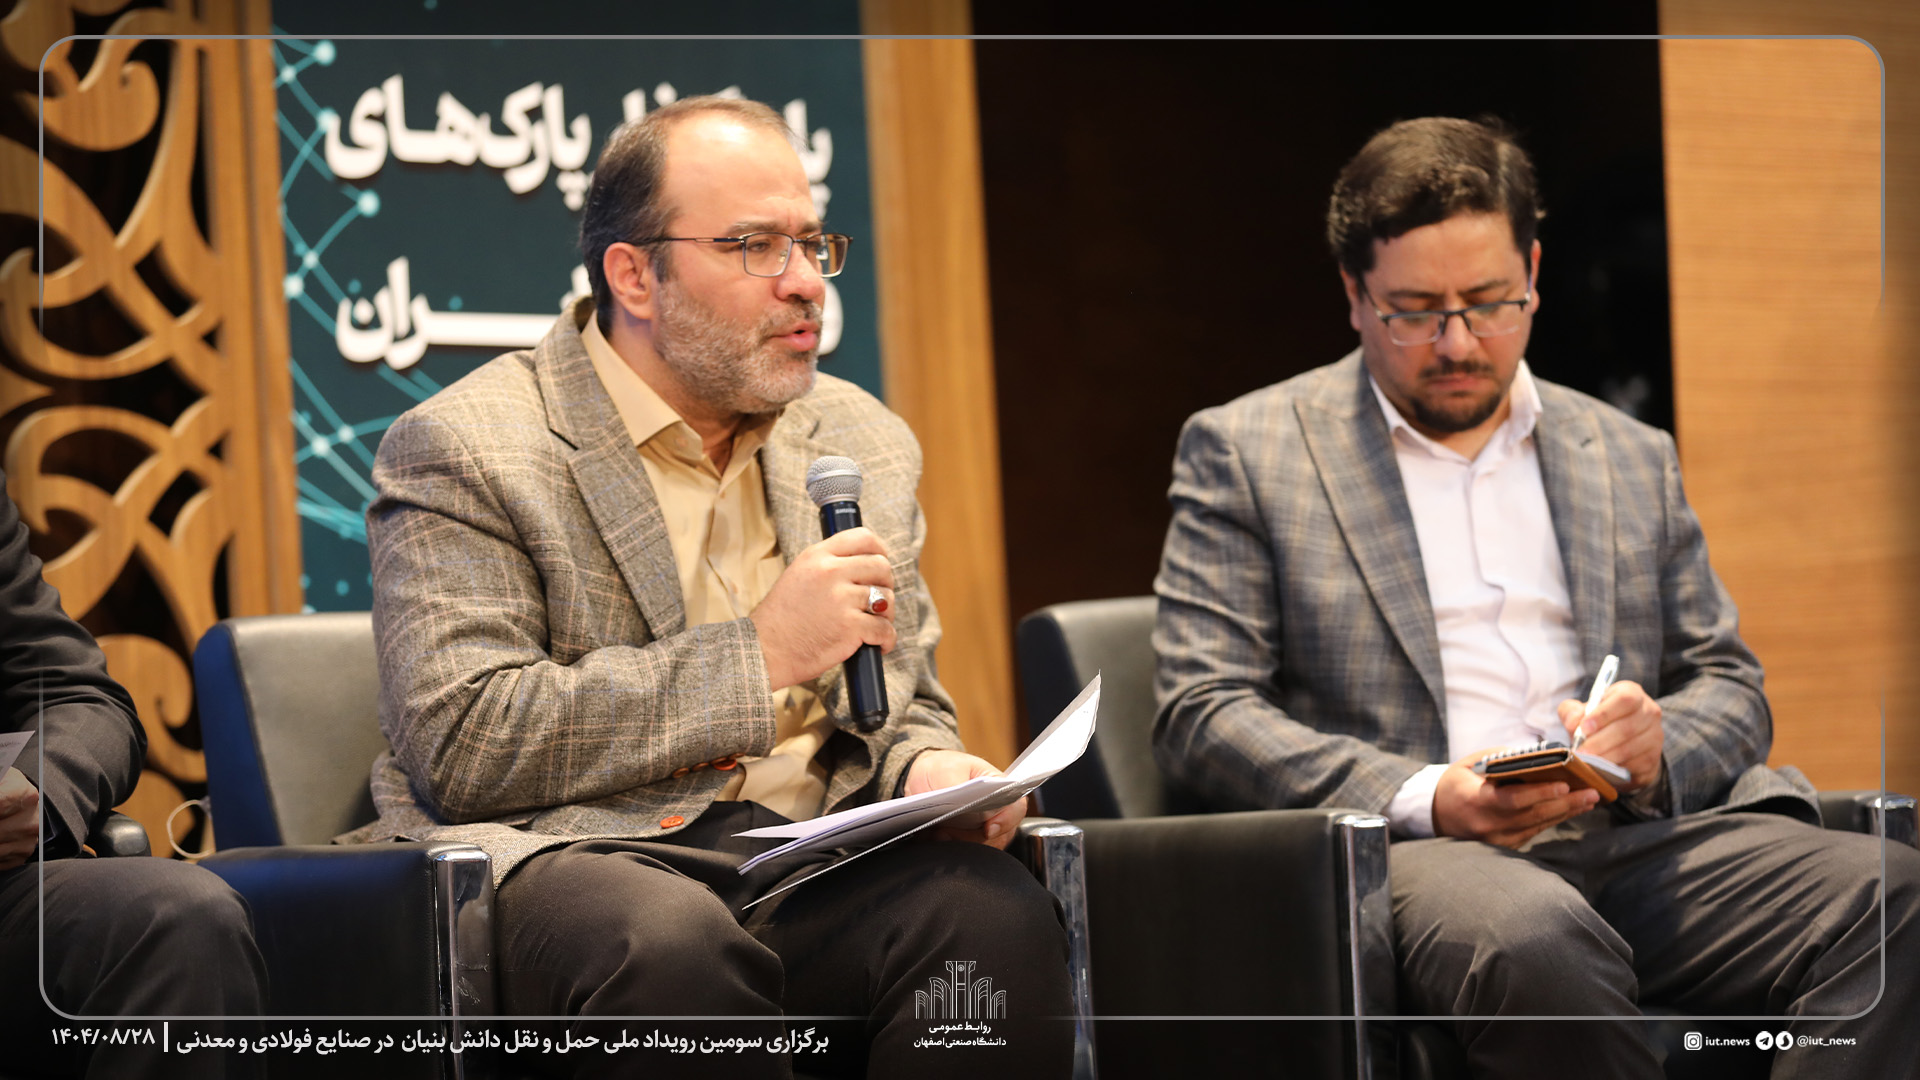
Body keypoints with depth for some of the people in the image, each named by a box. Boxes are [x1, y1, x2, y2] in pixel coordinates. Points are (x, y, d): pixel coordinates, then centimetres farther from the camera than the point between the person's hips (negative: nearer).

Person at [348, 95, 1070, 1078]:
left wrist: (929, 771, 0)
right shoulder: (464, 448, -1)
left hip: (814, 871, 4)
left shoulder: (864, 444, 19)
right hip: (573, 855, -4)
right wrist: (762, 655, -13)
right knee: (670, 944, -39)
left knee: (996, 911, -29)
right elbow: (461, 743, -13)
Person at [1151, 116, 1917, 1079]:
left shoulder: (1633, 458, 24)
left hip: (1631, 839, 4)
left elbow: (1732, 688, 23)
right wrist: (1424, 799, -14)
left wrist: (1657, 750, -4)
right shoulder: (1242, 450, 11)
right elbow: (1200, 714, 2)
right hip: (1405, 855, -4)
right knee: (1535, 943, -41)